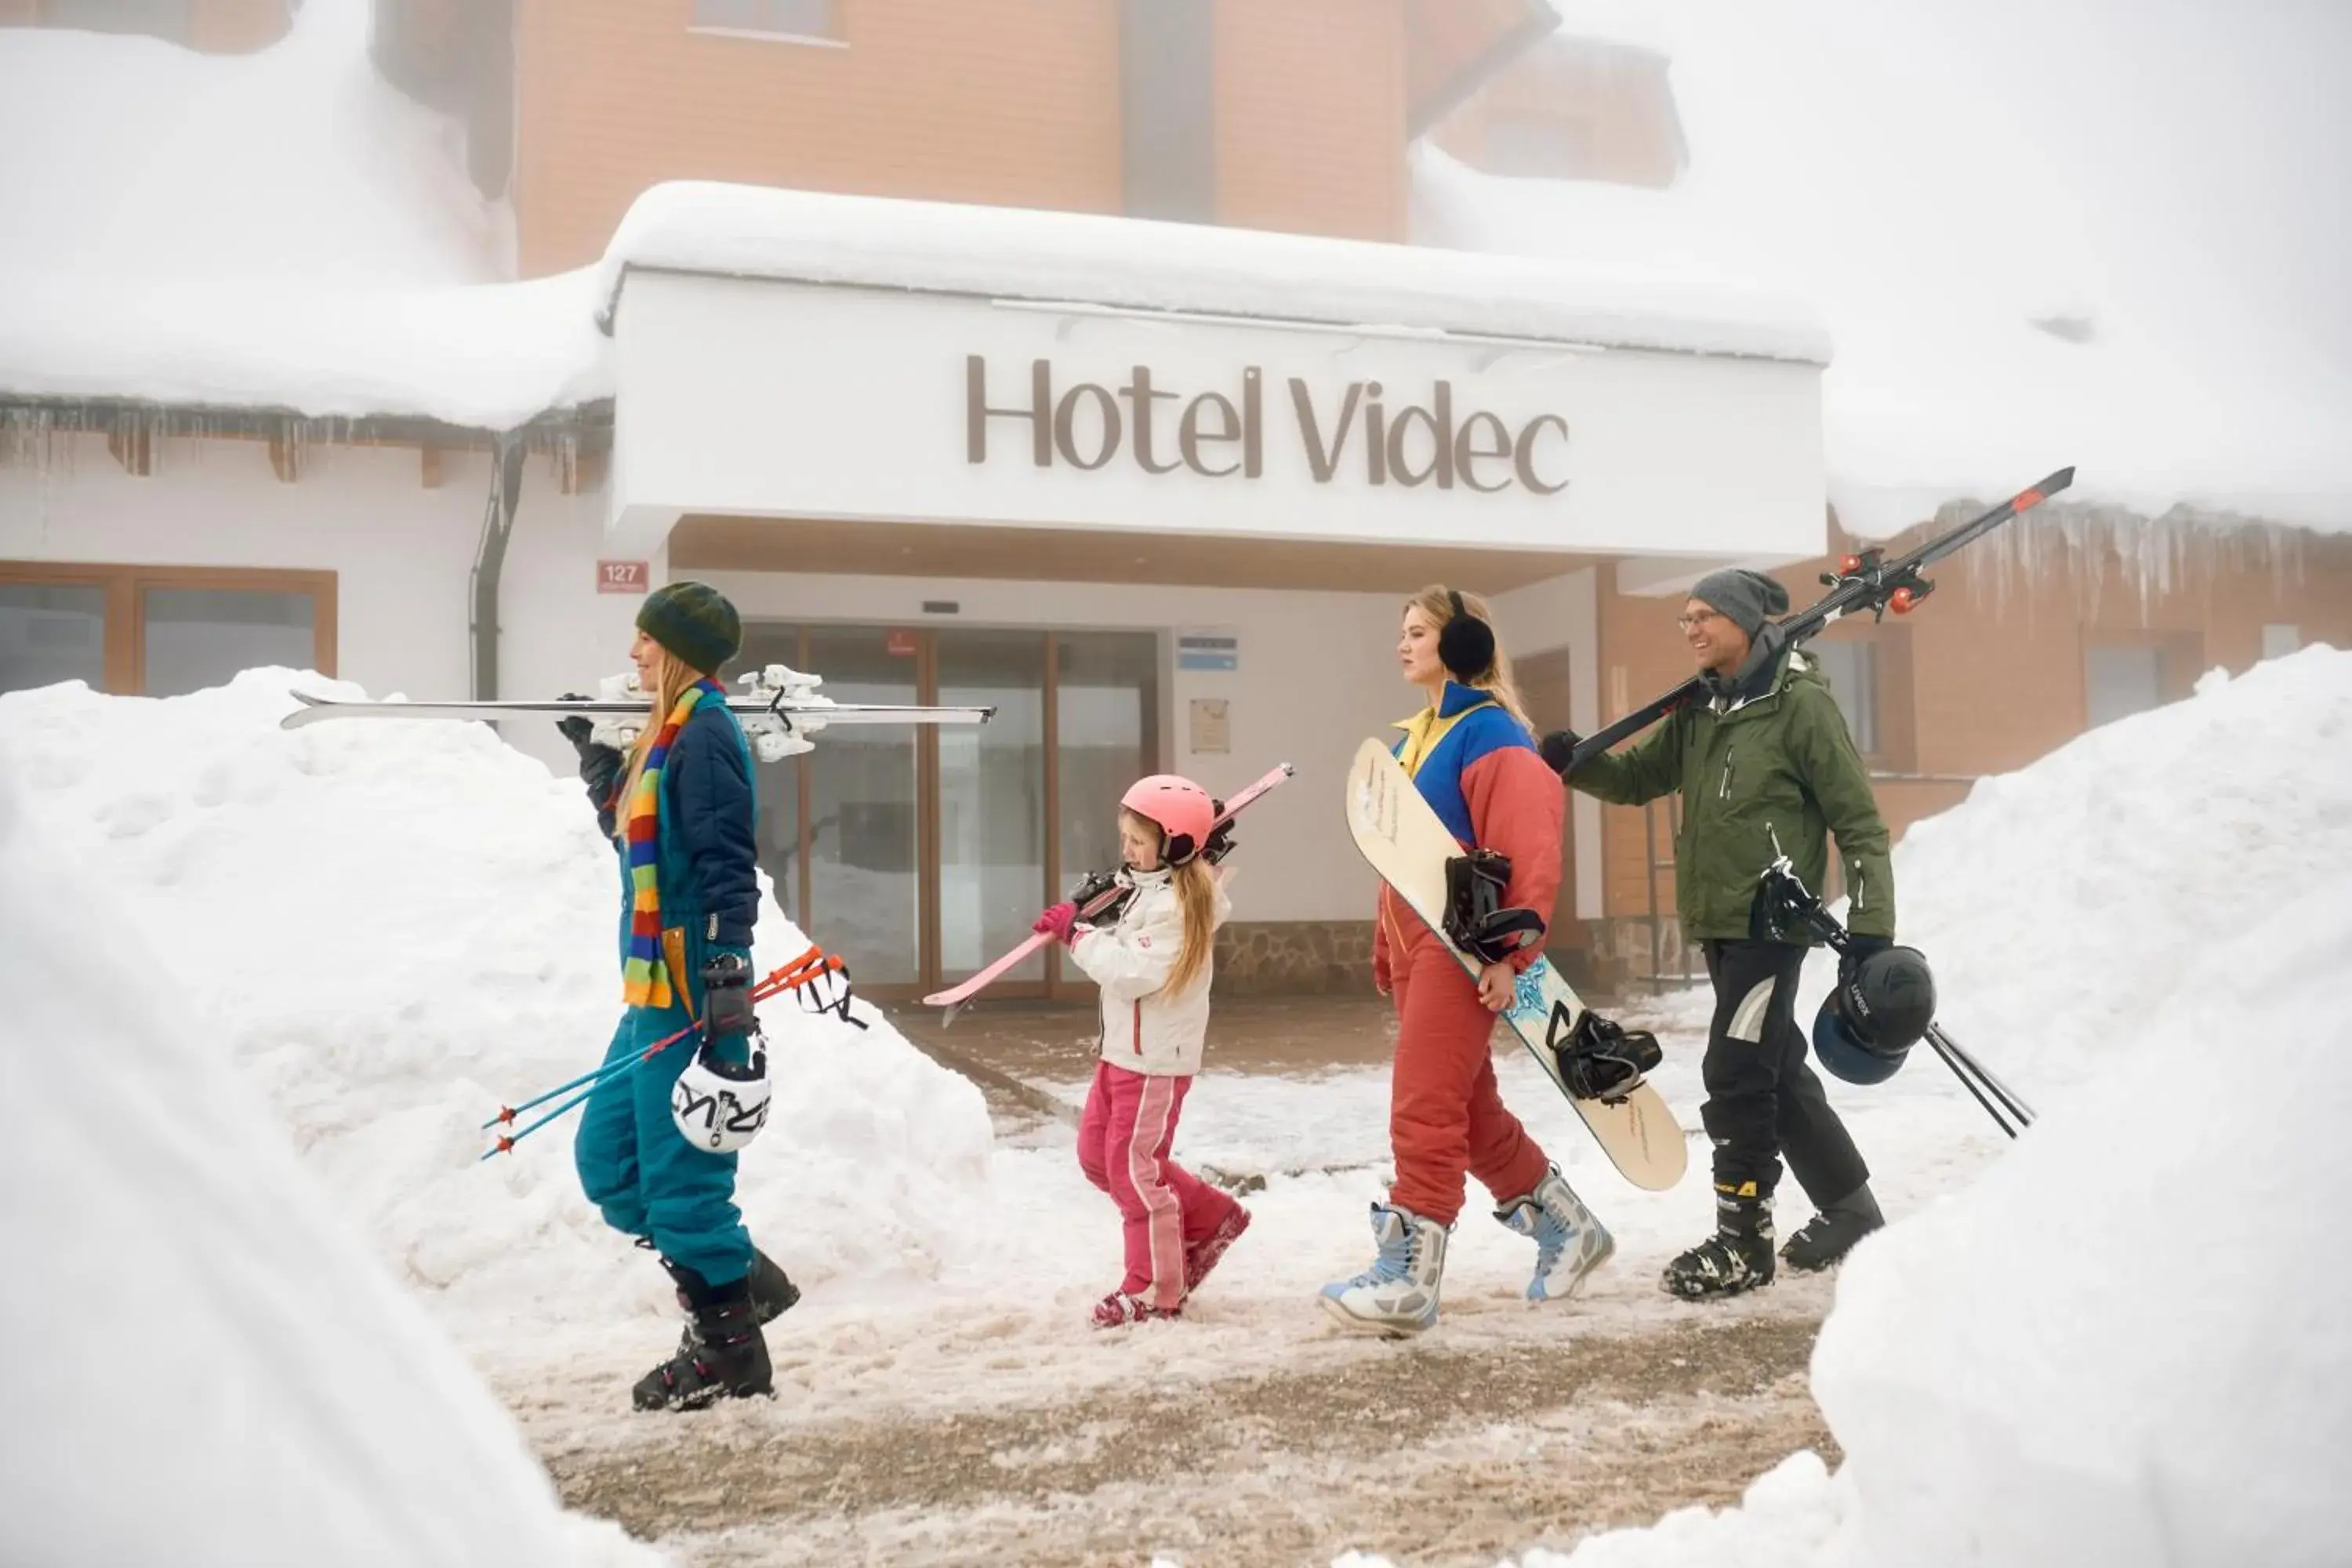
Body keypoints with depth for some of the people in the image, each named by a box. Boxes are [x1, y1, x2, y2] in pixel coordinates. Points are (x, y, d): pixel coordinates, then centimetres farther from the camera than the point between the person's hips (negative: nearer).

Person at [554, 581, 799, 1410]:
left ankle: (729, 1349, 12)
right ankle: (743, 1278, 23)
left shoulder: (703, 734, -13)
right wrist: (592, 755, 28)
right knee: (608, 1159, 16)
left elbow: (726, 865, -21)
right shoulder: (667, 737, 17)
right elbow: (631, 834, 30)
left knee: (680, 1172, -3)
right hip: (656, 994, 10)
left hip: (689, 992, -10)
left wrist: (726, 980, -26)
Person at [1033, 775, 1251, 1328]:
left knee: (1133, 1167, -2)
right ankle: (1210, 1218, 26)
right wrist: (1078, 925, -1)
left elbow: (1131, 972, -28)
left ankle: (1154, 1291, 12)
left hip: (1155, 1060, -10)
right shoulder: (1148, 890, 10)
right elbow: (1122, 954, 15)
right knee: (1097, 1154, 16)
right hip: (1121, 1050, 10)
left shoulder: (1178, 905, -21)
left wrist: (1078, 932, -21)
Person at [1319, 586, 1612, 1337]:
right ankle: (1568, 1227, 30)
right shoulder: (1414, 737, 17)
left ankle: (1408, 1278, -1)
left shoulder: (1491, 733, -10)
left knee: (1423, 1110, -8)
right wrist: (1386, 954, 20)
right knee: (1468, 1110, 15)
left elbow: (1529, 851, -19)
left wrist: (1510, 952, -23)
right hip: (1415, 944, 9)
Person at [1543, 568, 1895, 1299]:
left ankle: (1744, 1241, 3)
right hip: (1718, 921, 8)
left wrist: (1871, 926, -16)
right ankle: (1850, 1208, 32)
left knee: (1735, 1074, -9)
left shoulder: (1800, 704, -11)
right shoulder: (1698, 709, 10)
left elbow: (1859, 821, -11)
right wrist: (1577, 762, -8)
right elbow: (1639, 777, 14)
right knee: (1778, 1071, 16)